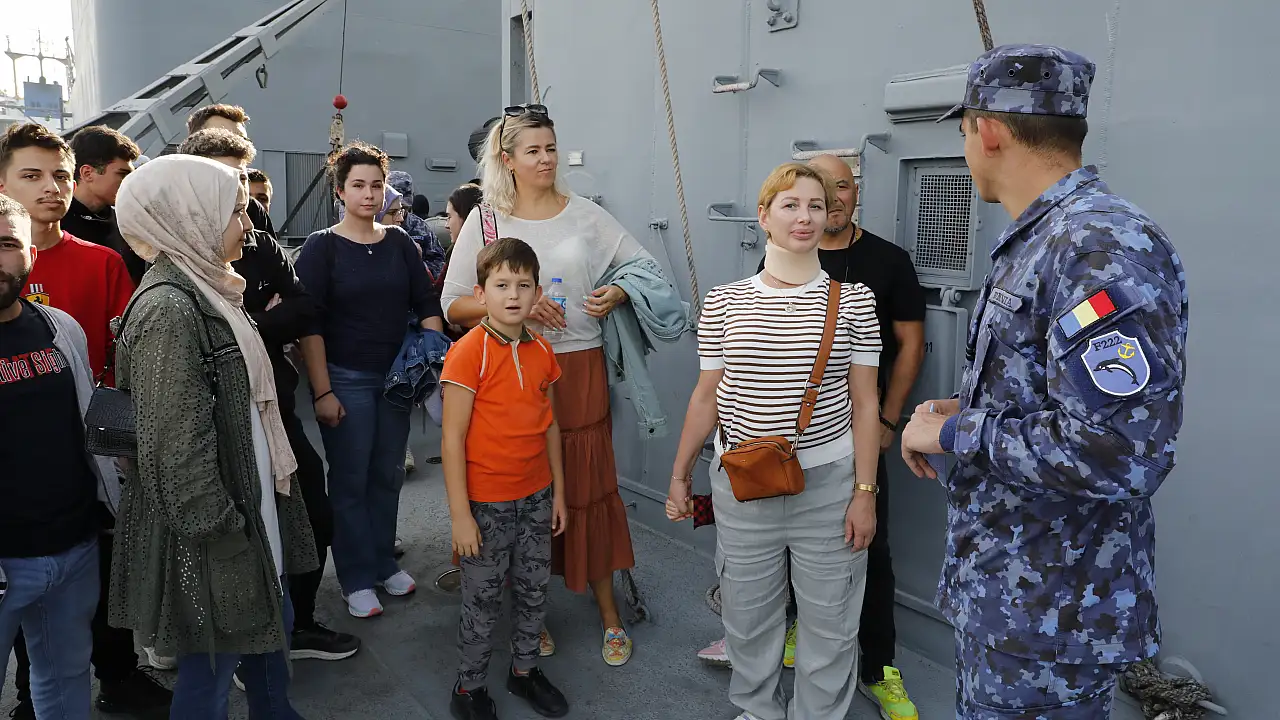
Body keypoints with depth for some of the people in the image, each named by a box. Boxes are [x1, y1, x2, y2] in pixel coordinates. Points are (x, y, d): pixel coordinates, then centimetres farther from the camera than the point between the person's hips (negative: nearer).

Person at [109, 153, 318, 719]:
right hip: (210, 531, -10)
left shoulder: (205, 291, 9)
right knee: (212, 665, 8)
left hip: (249, 499, 10)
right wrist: (223, 538, -21)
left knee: (273, 620, 23)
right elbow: (177, 447, -24)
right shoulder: (168, 309, -22)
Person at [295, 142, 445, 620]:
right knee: (351, 481, 4)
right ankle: (357, 579, 18)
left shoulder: (399, 243, 7)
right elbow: (310, 324, -9)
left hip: (396, 376, 4)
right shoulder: (322, 247, -4)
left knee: (388, 475, 12)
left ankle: (385, 563, 28)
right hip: (346, 379, -3)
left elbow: (427, 305, 8)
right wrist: (322, 391, -13)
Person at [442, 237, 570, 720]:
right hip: (486, 503, -5)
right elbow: (453, 438, -16)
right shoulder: (468, 353, -16)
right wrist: (460, 514, -16)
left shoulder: (542, 352, 2)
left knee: (534, 590, 17)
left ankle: (524, 670, 38)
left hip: (536, 498, 5)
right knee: (483, 599, 9)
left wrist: (558, 493, 11)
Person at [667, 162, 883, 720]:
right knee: (747, 616, 16)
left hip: (828, 484, -1)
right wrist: (680, 474, 8)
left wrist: (864, 493, -4)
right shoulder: (724, 302, -1)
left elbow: (864, 403, -1)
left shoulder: (853, 299, -3)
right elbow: (707, 397, 6)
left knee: (829, 622, 11)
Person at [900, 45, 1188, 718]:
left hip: (1049, 613, -9)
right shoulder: (1041, 241, 10)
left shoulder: (1104, 247, -23)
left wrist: (955, 433, -20)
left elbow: (1116, 451, -32)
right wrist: (970, 410, 6)